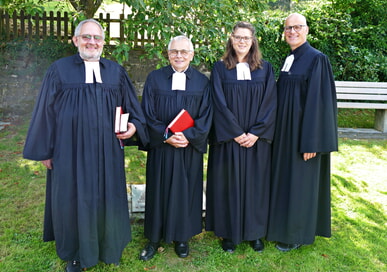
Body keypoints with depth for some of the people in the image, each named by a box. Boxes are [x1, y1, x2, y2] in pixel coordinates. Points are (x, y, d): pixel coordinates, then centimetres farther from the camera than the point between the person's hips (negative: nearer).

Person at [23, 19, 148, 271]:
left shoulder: (117, 71, 6)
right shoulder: (59, 69, 1)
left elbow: (133, 107, 11)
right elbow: (46, 111, 2)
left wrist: (134, 126, -9)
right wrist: (44, 150, 1)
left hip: (107, 151, 2)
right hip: (71, 150, -1)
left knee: (107, 198, 10)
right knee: (73, 199, 8)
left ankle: (107, 247, 33)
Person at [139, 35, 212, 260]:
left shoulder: (202, 82, 3)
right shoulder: (155, 79, 1)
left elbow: (205, 117, -1)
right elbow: (148, 113, -3)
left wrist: (188, 137, -15)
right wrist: (166, 136, -14)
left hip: (190, 149, 1)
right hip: (161, 147, 0)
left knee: (186, 192, 9)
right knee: (159, 191, 7)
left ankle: (182, 237, 26)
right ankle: (155, 238, 23)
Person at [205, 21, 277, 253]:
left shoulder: (265, 69, 6)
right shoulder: (220, 68, 2)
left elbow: (270, 103, -1)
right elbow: (220, 104, -6)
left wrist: (256, 132, -11)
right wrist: (236, 133, -13)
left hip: (257, 139, 2)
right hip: (228, 139, -1)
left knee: (255, 184, 8)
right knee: (230, 184, 5)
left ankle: (255, 232, 23)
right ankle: (230, 233, 19)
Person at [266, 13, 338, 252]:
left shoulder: (317, 59, -12)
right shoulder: (288, 60, 11)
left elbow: (318, 101, -17)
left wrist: (311, 142, -20)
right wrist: (277, 131, 12)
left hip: (304, 131, -8)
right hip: (286, 131, 8)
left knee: (300, 181, 3)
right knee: (285, 178, 15)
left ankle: (296, 235, 19)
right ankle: (286, 225, 32)